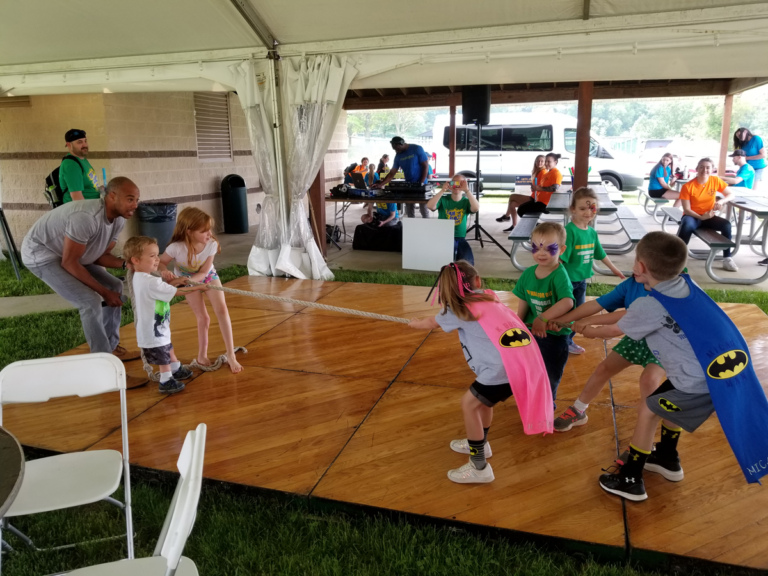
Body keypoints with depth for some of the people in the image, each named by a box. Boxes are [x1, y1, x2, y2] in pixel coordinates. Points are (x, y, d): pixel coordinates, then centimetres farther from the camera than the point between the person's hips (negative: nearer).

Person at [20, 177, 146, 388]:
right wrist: (103, 292, -21)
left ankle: (112, 347, 20)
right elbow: (69, 263, -27)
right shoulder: (87, 217, -35)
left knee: (115, 287, 8)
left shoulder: (119, 218, -8)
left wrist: (126, 264, -20)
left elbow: (101, 255, 0)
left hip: (68, 254, 9)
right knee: (90, 302, -22)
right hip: (41, 254, -9)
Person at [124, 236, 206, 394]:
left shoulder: (141, 278, 1)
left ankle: (177, 370, 48)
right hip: (154, 331, -11)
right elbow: (176, 292, -25)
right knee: (163, 357, 8)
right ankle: (166, 381, 25)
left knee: (168, 348, 29)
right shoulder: (150, 283, -31)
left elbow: (161, 288, 12)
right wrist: (197, 288, -14)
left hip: (158, 327, 11)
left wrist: (176, 280, -2)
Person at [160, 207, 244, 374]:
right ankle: (202, 356, 19)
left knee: (222, 309, -12)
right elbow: (160, 263, -18)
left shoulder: (211, 244, -30)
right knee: (203, 318, -3)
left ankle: (231, 355, -5)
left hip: (208, 276, 2)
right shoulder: (176, 247, -36)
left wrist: (188, 280, -42)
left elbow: (204, 272, -25)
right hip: (188, 280, -1)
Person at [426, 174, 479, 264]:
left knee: (468, 262, -23)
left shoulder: (466, 202, 7)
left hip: (460, 238, 1)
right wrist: (442, 190, -23)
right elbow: (430, 206, -16)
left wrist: (466, 190, -24)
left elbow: (476, 208, -16)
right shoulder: (443, 200, 4)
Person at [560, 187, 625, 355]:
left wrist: (614, 269, 26)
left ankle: (569, 340, 32)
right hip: (568, 278, -8)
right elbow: (561, 257, -24)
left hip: (582, 279, 8)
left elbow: (601, 254, 17)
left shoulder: (592, 232, 4)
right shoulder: (570, 231, -19)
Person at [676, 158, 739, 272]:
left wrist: (721, 201, -17)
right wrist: (701, 217, -28)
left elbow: (731, 194, 4)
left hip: (709, 216, 3)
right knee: (687, 225, -38)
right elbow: (686, 210, -14)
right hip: (693, 216, -3)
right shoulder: (688, 186, -15)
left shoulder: (715, 181, -5)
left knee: (726, 224, -24)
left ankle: (727, 259, -13)